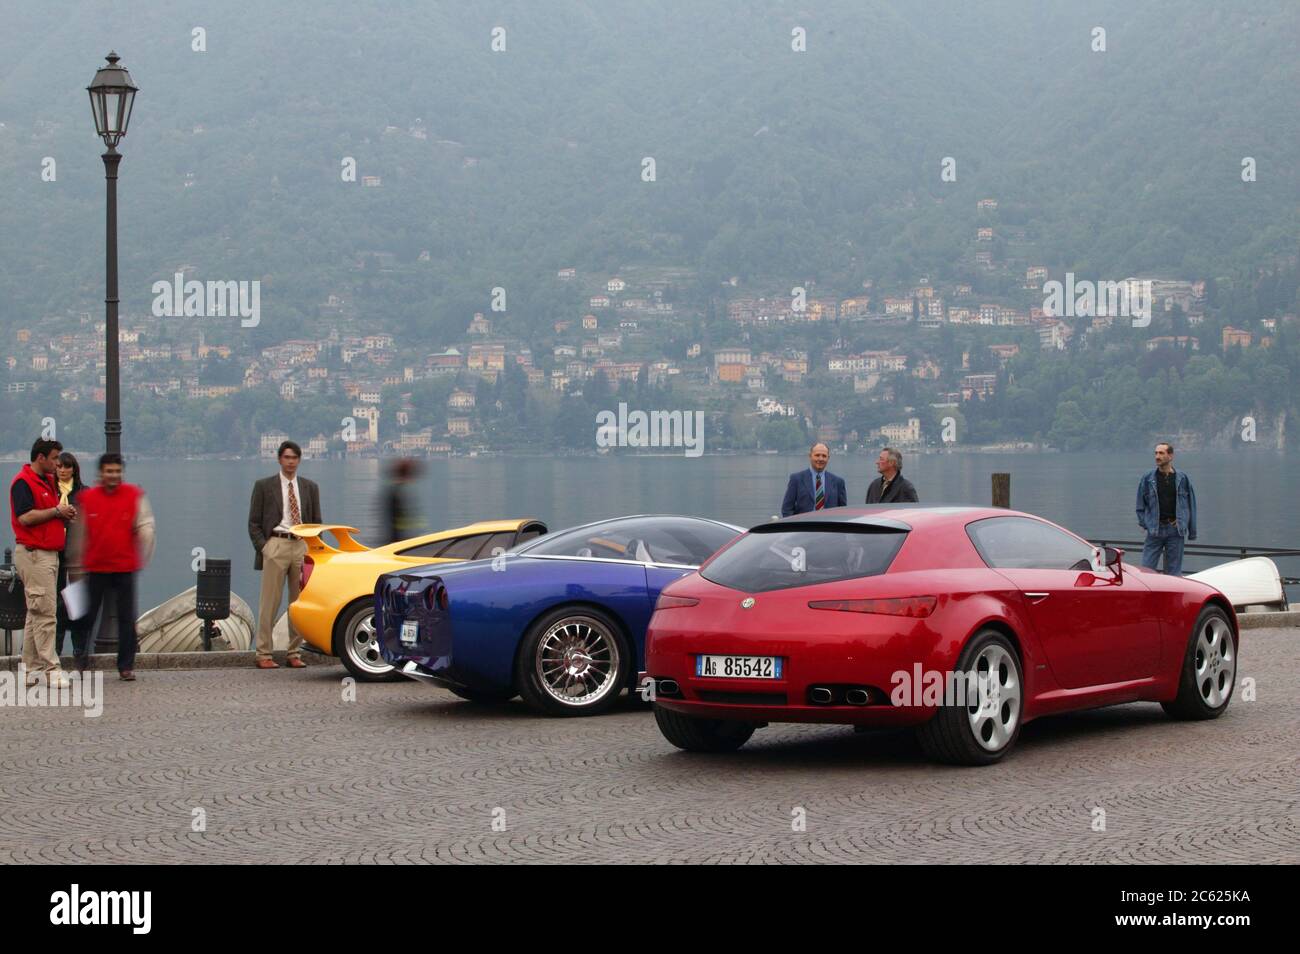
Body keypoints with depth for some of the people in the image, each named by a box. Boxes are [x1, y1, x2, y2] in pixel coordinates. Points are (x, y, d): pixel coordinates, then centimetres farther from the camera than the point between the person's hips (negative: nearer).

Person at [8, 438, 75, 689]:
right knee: (45, 613, -10)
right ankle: (50, 669, -8)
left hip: (49, 554, 10)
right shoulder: (23, 482, -12)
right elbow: (24, 516, -22)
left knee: (37, 613, 11)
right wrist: (57, 511, -14)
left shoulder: (48, 481, 16)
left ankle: (32, 669, 15)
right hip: (33, 554, -10)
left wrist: (64, 514, 4)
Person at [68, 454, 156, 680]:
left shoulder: (135, 496, 0)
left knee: (127, 619, 2)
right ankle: (80, 661, 17)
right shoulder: (87, 498, 2)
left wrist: (142, 558, -4)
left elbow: (146, 526, 3)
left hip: (125, 568, -1)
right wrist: (75, 564, 13)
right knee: (88, 616, 5)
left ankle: (126, 665, 9)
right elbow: (79, 533, 10)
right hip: (95, 567, 1)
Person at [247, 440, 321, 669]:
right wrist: (263, 547, -8)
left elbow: (316, 522, 16)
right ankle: (264, 655, -3)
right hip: (275, 545, -3)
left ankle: (295, 654, 11)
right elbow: (254, 522, 4)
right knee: (270, 602, -5)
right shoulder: (264, 486, 5)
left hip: (302, 546, 3)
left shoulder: (310, 488, 14)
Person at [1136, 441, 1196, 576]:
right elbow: (1141, 504, 11)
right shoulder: (1148, 478, 4)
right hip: (1155, 531, 0)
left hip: (1175, 530, 0)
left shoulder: (1182, 479, 4)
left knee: (1174, 571, 5)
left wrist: (1192, 532, 6)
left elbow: (1191, 505, 7)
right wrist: (1143, 522, -2)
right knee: (1146, 570, -5)